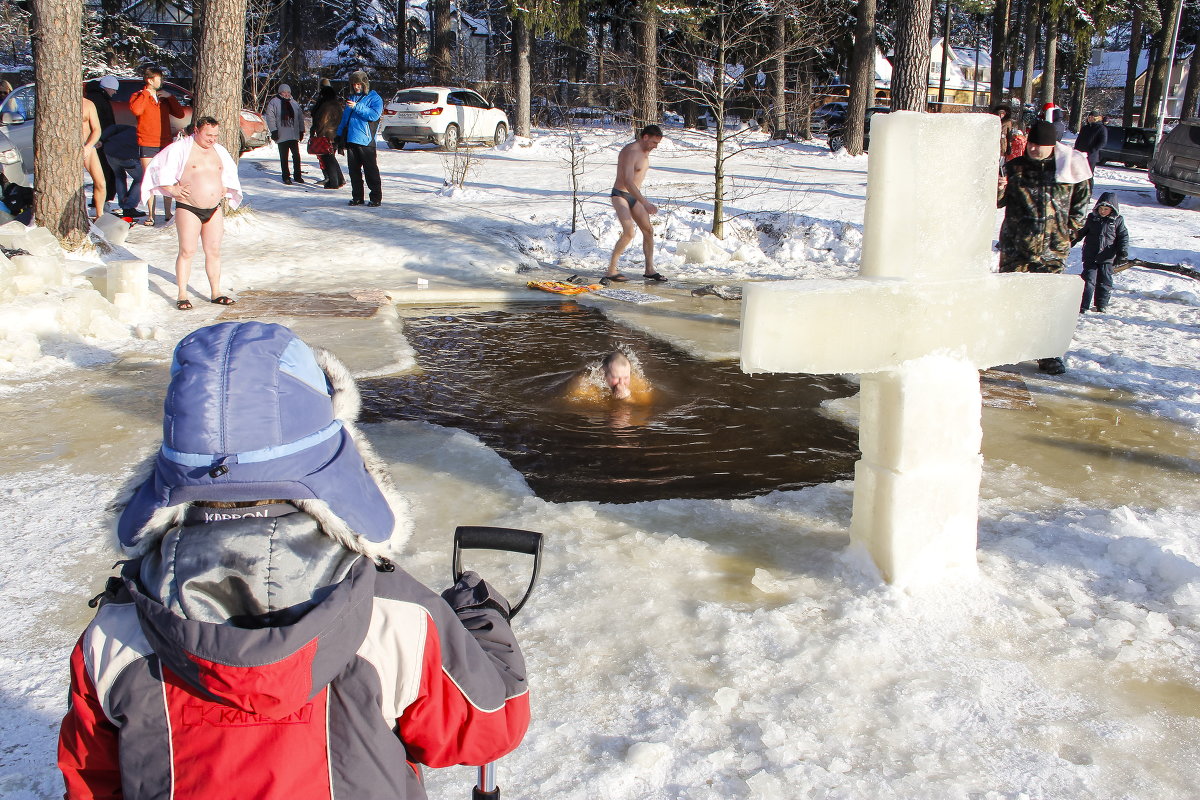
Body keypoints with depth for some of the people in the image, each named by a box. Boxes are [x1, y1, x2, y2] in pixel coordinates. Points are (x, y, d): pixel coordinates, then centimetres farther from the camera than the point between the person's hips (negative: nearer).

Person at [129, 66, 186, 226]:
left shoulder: (164, 97, 16)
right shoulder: (138, 96, 2)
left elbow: (180, 114, 8)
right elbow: (136, 110, -20)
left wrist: (170, 97, -1)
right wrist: (146, 93, -11)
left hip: (165, 144, 4)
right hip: (147, 146, -4)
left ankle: (167, 213, 12)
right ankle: (151, 215, -1)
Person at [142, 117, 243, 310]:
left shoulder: (219, 151, 13)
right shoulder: (180, 148, -5)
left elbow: (229, 175, 28)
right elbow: (159, 170, -4)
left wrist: (223, 190, 14)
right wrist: (173, 189, -9)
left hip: (214, 209, 5)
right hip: (188, 209, -5)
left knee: (214, 251, 7)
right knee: (187, 251, -5)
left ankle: (215, 293, 14)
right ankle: (182, 295, 1)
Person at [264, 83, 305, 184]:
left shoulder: (294, 103, 14)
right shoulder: (274, 103, -1)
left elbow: (300, 117, 19)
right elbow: (270, 117, -5)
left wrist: (301, 131, 15)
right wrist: (274, 131, -12)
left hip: (294, 135, 4)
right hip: (281, 136, -3)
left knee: (296, 156, 1)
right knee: (284, 157, 2)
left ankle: (297, 175, 12)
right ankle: (286, 177, 9)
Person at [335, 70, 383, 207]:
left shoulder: (374, 98, 1)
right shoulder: (351, 98, 21)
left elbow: (374, 115, -16)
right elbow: (344, 118, 23)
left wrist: (357, 107, -20)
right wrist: (340, 138, 17)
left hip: (365, 141, -6)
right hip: (350, 140, 6)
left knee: (370, 171, -4)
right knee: (354, 170, 8)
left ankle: (376, 198, 1)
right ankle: (357, 197, 16)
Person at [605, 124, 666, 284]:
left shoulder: (645, 152, 10)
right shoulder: (630, 152, -21)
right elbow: (628, 181, -31)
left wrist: (641, 198, 29)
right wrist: (645, 203, -37)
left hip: (633, 196, 9)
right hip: (620, 195, -9)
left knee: (648, 231, 8)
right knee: (629, 232, -23)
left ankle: (650, 270, 17)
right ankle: (611, 270, -19)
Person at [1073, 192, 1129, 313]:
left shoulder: (1117, 220, 0)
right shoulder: (1092, 218, 5)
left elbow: (1123, 237, 3)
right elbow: (1084, 231, 21)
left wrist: (1123, 253, -5)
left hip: (1107, 258, -1)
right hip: (1090, 256, 1)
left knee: (1105, 282, 6)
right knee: (1088, 280, -3)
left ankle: (1102, 304, 17)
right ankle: (1083, 305, -3)